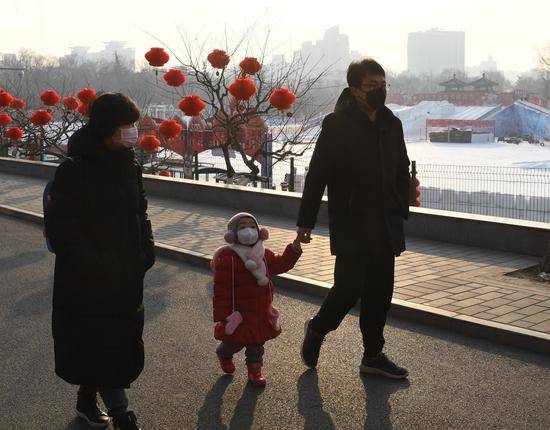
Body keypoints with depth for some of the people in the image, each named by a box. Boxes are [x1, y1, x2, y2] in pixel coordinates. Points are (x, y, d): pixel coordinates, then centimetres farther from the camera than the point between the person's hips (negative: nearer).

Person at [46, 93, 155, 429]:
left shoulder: (129, 167, 5)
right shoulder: (74, 172, -16)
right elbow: (61, 230, -16)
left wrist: (146, 250, 1)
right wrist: (98, 266, -19)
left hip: (127, 280, 7)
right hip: (88, 284, -6)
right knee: (103, 347, 0)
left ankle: (87, 401, 35)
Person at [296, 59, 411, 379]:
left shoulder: (391, 124, 10)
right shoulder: (337, 125, -9)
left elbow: (402, 172, 18)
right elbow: (317, 175, -10)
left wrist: (401, 212, 14)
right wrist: (306, 222, -11)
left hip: (385, 225, 6)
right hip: (351, 224, -6)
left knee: (380, 291, 9)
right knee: (350, 286, -9)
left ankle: (374, 355, 22)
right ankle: (317, 330, 19)